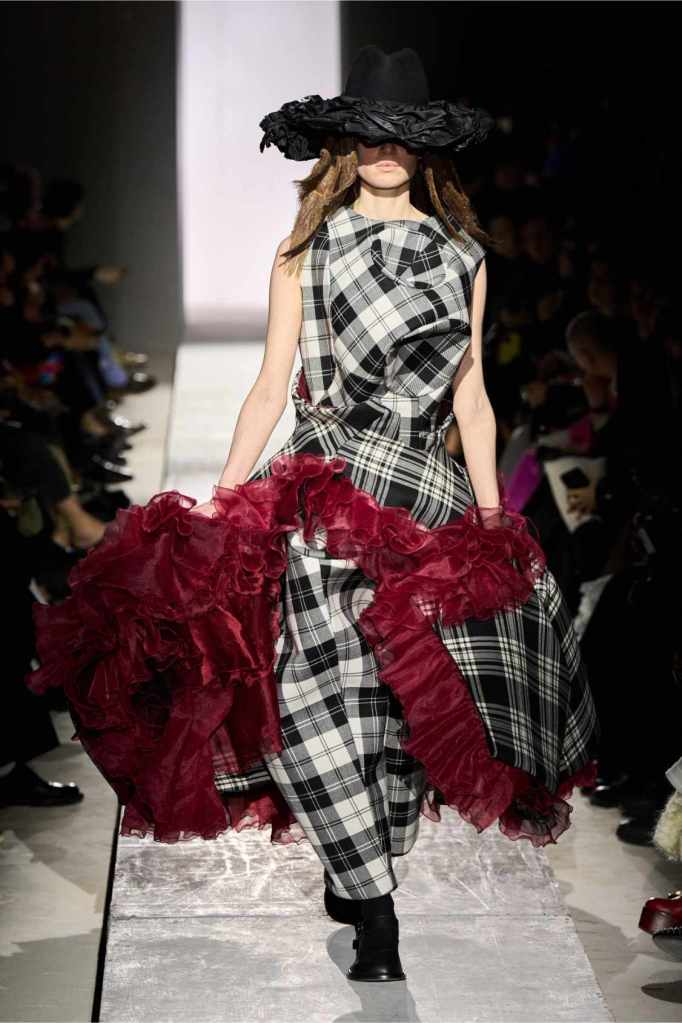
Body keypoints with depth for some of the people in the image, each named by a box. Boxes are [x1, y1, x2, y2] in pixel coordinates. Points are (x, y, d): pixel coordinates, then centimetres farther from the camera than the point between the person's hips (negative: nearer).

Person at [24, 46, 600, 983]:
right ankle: (376, 915, -12)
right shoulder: (306, 252, 11)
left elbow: (472, 399, 15)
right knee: (323, 682, -18)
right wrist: (215, 503, 1)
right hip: (324, 485, -2)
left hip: (430, 491, 3)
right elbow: (271, 389, 8)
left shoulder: (463, 256, 15)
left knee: (413, 685, -7)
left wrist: (493, 517, 9)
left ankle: (353, 868, 11)